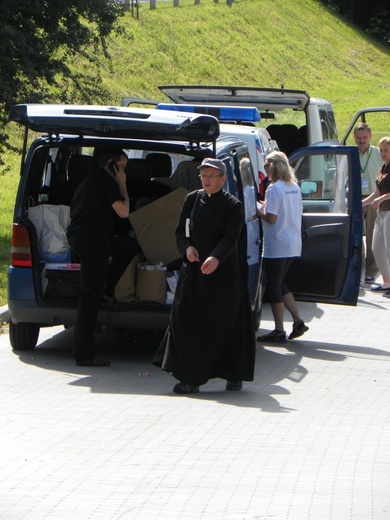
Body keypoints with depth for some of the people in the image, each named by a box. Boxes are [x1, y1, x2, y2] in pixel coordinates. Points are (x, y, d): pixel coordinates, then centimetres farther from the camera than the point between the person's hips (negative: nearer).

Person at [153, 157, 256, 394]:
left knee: (227, 323, 0)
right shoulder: (193, 199, 8)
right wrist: (187, 247, -11)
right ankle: (191, 378, -1)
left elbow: (230, 238, -16)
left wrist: (216, 258, -34)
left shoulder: (233, 205, -5)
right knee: (188, 322, -3)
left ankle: (234, 375, 11)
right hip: (194, 269, 4)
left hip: (223, 270, -4)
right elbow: (181, 231, 11)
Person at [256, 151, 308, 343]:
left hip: (276, 246, -8)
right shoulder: (294, 187, 10)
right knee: (280, 284, 19)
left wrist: (258, 209, -2)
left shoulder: (274, 189, -15)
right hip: (293, 245, 8)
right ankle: (298, 322, 13)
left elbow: (271, 218, -20)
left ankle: (279, 331, 3)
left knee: (273, 287, 1)